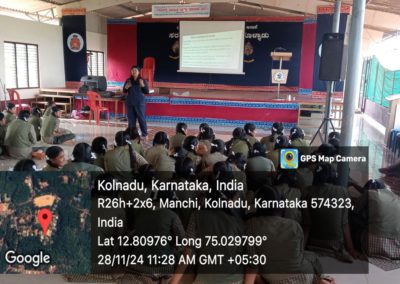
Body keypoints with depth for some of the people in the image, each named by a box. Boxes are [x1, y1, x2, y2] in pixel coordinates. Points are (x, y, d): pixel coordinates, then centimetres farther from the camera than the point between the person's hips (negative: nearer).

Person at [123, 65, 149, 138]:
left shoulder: (142, 80, -3)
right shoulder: (128, 80, 6)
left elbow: (147, 92, -5)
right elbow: (124, 91, 11)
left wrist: (143, 85, -20)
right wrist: (126, 87, -10)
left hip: (140, 102, -3)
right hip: (130, 102, 4)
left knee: (141, 118, -3)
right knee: (131, 118, 6)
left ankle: (144, 133, 5)